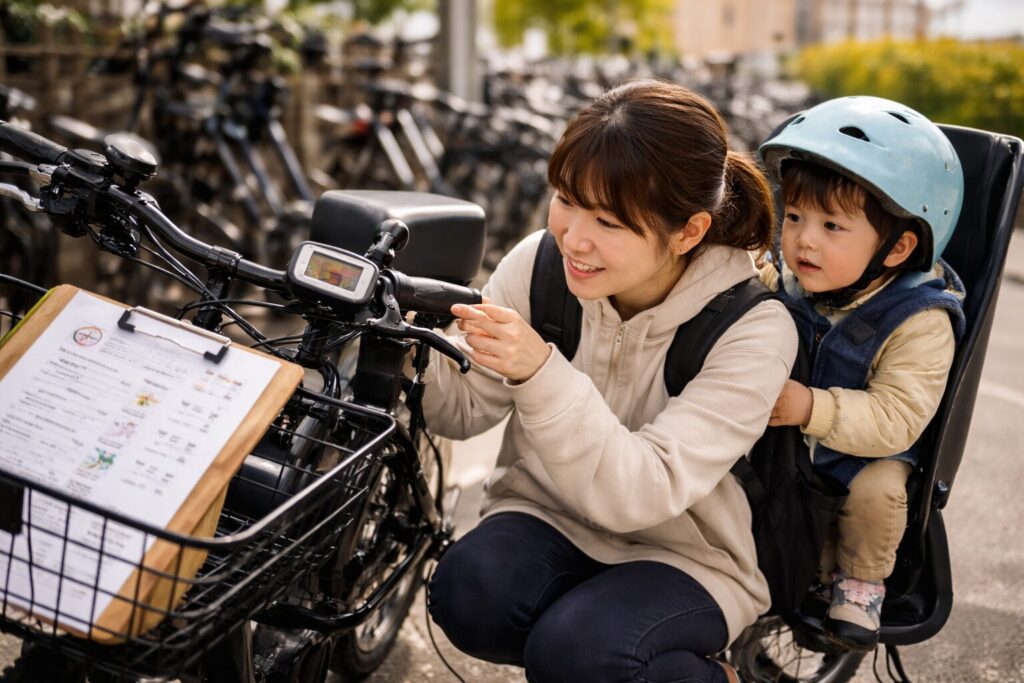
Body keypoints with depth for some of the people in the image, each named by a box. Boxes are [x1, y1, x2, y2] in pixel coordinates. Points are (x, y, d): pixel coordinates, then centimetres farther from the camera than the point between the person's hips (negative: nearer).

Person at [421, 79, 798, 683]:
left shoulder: (753, 330, -21)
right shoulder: (539, 262, -11)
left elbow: (642, 495, -29)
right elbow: (464, 411, -6)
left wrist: (540, 373, -41)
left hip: (686, 554, -2)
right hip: (547, 516, 3)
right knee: (469, 594, -27)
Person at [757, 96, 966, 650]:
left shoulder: (920, 323, -23)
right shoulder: (784, 283, -9)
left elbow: (895, 419, -29)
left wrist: (811, 408, -39)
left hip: (867, 452, -4)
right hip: (783, 439, 5)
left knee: (876, 489, -32)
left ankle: (862, 581, 3)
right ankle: (818, 571, 6)